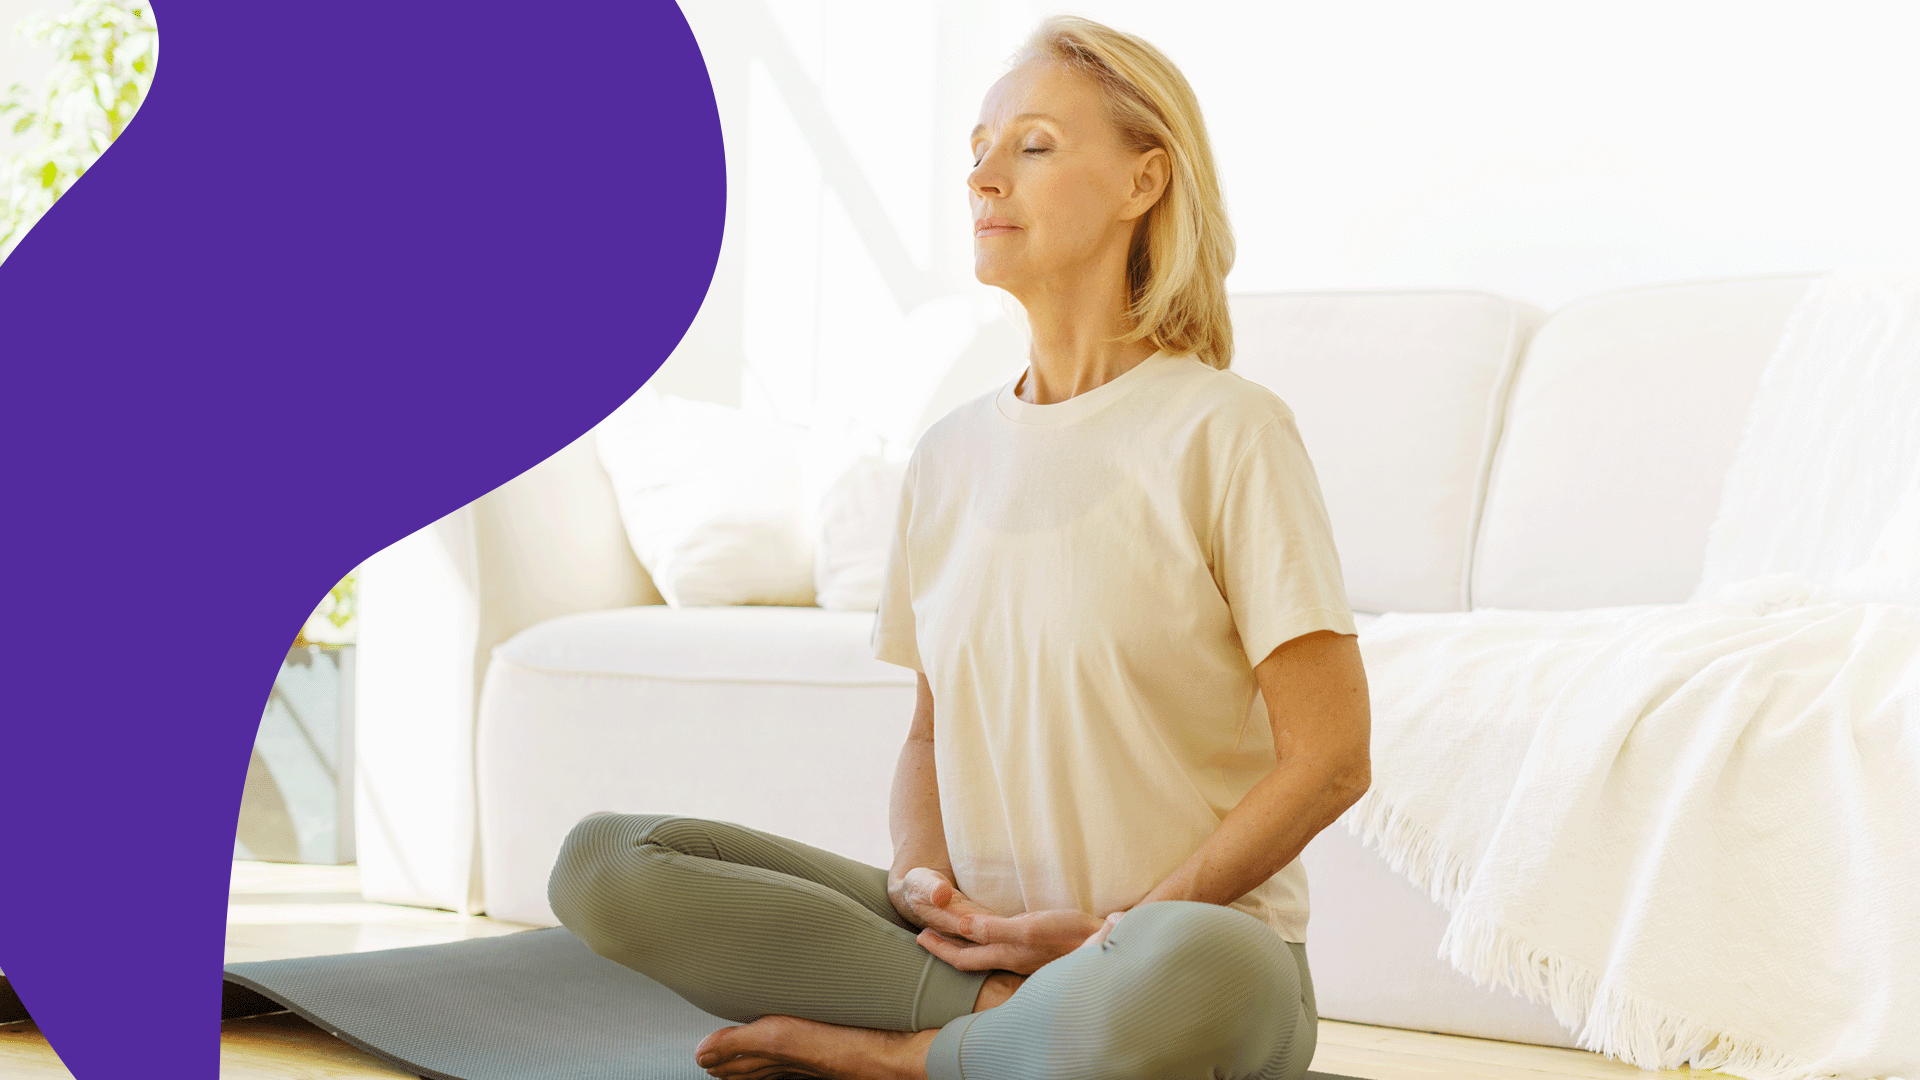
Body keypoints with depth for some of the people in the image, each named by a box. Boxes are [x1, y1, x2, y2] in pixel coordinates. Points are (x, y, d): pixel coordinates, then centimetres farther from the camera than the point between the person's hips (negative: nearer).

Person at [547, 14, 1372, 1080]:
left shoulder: (1225, 431, -7)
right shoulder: (950, 455, 11)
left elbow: (1329, 759, -9)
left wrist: (1113, 932, -11)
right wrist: (923, 878, -4)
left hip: (1199, 935, -5)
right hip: (981, 936, 5)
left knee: (1190, 975, -43)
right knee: (602, 862, -11)